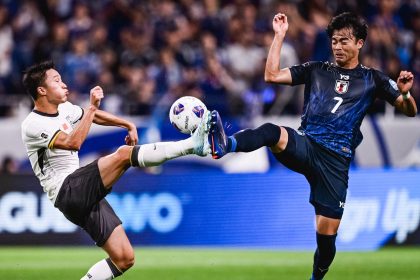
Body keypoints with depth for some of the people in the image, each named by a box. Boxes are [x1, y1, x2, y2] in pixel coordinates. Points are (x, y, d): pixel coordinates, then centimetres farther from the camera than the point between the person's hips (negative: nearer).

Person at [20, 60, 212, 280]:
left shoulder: (64, 108, 14)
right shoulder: (32, 125, -10)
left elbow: (95, 116, 33)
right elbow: (73, 143, -25)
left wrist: (129, 125, 23)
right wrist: (92, 107, -23)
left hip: (85, 195, 9)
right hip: (66, 193, -9)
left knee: (124, 258, 0)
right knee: (124, 154, -25)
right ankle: (193, 145, -28)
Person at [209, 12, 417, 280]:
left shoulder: (372, 79, 11)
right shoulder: (316, 70, 15)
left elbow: (410, 111, 9)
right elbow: (272, 75, 6)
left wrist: (405, 93, -14)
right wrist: (279, 36, 1)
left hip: (335, 159, 0)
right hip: (304, 145, 0)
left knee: (326, 235, -4)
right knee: (272, 132, -35)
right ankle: (225, 145, -64)